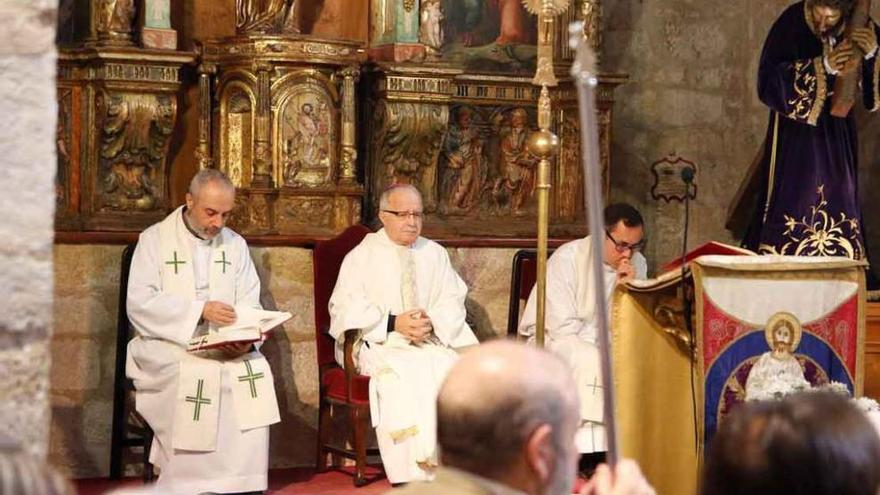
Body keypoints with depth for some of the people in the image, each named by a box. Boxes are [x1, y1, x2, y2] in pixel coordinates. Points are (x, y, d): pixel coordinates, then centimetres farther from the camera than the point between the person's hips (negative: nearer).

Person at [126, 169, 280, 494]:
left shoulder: (235, 245, 14)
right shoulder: (155, 240, 2)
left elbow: (249, 305, 7)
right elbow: (139, 304, -10)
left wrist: (246, 338, -17)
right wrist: (199, 310, -22)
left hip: (226, 347, 3)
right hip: (166, 345, -3)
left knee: (257, 372, -27)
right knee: (195, 376, -35)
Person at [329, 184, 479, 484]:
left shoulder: (435, 254, 18)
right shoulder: (362, 256, 8)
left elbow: (453, 302, 11)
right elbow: (346, 309, -2)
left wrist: (432, 323, -12)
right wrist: (393, 323, -15)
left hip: (432, 341, 3)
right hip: (380, 345, -3)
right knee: (399, 378, -35)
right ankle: (411, 476, -37)